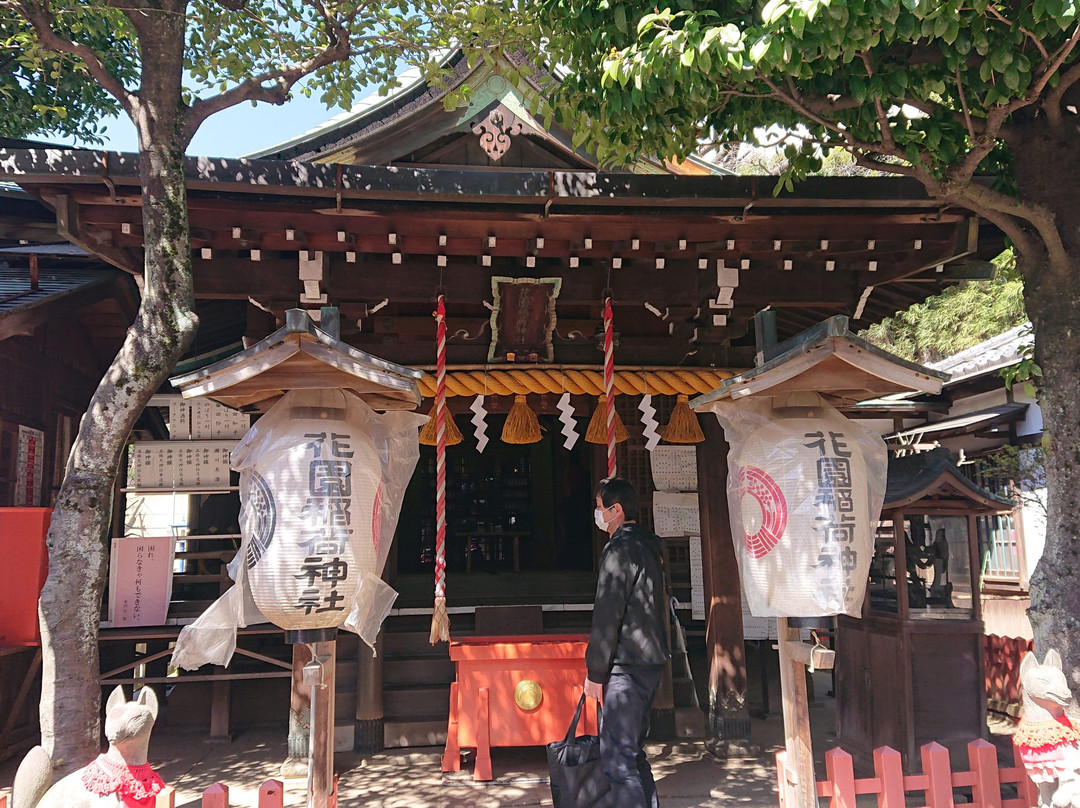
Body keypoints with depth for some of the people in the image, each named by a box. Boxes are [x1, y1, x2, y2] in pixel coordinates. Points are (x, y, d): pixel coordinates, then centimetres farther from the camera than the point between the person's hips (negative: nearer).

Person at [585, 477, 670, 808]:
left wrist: (595, 672, -12)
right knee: (633, 750, 18)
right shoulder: (648, 545, 15)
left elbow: (607, 616, -18)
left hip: (626, 668, -10)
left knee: (617, 756, -5)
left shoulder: (620, 548, -15)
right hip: (651, 663, 10)